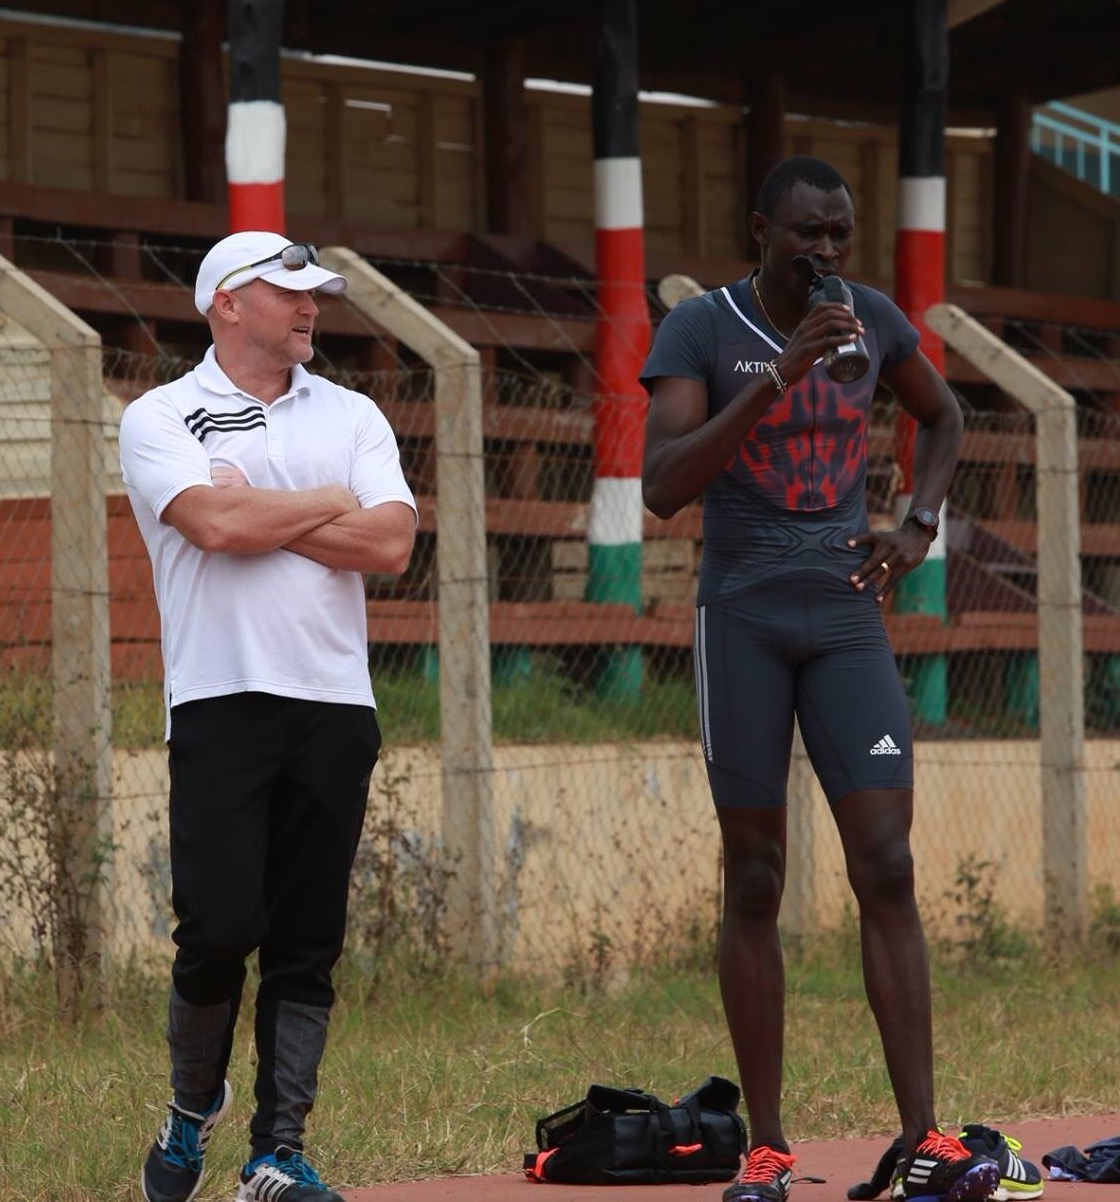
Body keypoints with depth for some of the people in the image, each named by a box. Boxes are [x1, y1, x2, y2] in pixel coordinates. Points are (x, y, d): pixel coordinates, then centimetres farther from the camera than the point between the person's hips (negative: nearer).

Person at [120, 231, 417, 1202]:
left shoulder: (352, 418, 15)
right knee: (220, 925, -11)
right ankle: (193, 1105, 15)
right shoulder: (161, 419, 4)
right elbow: (217, 524, -15)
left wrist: (260, 513, -5)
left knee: (308, 944, 1)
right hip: (220, 707, -3)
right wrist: (329, 504, 0)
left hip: (335, 709, 4)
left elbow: (391, 544, -1)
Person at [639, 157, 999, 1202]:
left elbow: (943, 416, 25)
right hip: (743, 617, -3)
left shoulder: (874, 320, 5)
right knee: (753, 883, 1)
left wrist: (919, 523, 7)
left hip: (847, 617, 3)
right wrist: (778, 374, -27)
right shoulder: (700, 329, -8)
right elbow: (662, 486, -20)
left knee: (887, 867, -8)